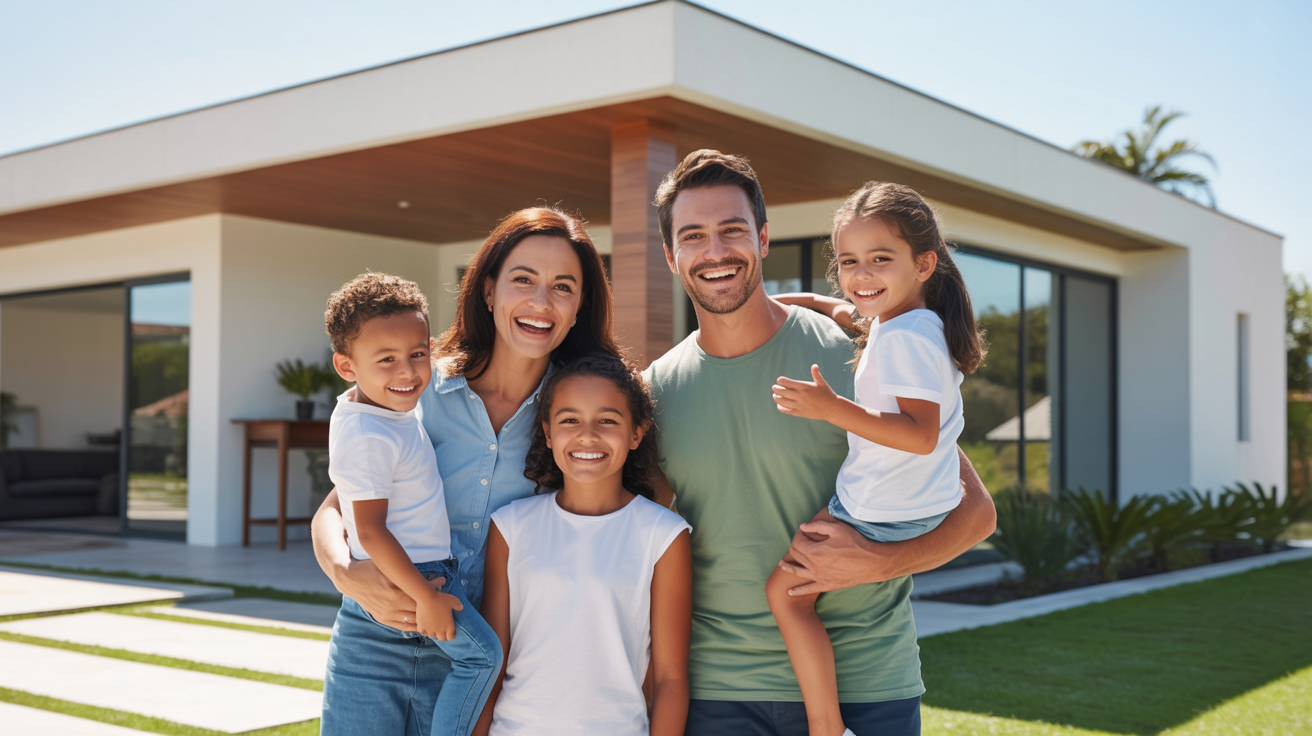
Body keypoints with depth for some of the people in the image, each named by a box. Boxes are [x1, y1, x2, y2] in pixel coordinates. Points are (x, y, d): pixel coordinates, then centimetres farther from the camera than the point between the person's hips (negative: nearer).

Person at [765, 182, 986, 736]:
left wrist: (832, 409, -36)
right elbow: (846, 311, 27)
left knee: (785, 591, -5)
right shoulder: (919, 323, 6)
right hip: (928, 503, 11)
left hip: (881, 514, -10)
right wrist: (783, 300, 19)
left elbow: (920, 435, -33)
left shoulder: (903, 339, -25)